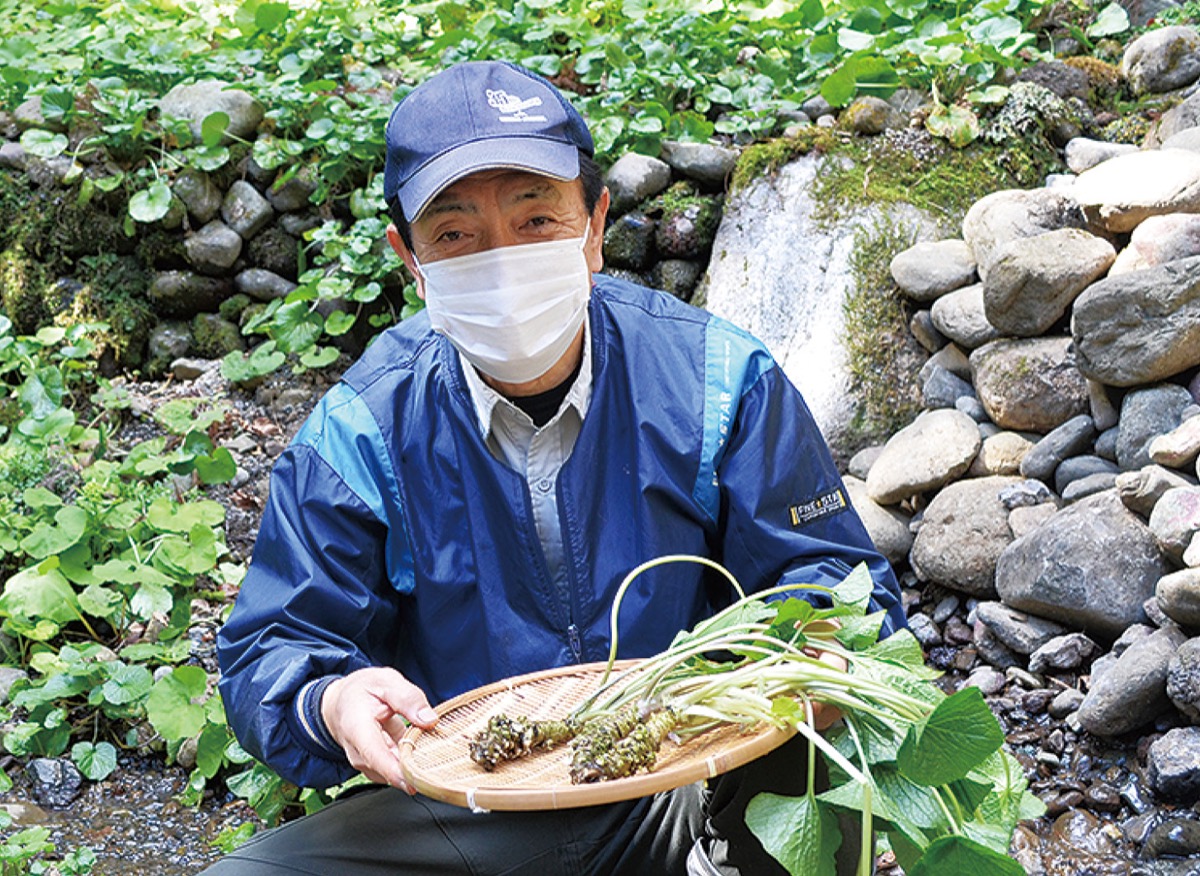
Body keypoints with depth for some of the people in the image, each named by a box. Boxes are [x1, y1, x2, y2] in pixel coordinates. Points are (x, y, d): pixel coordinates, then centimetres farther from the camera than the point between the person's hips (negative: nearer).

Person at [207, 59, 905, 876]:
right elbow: (270, 654, -1)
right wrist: (333, 703, -26)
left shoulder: (717, 379, -5)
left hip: (692, 797, -1)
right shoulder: (360, 432, -5)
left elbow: (838, 580, -1)